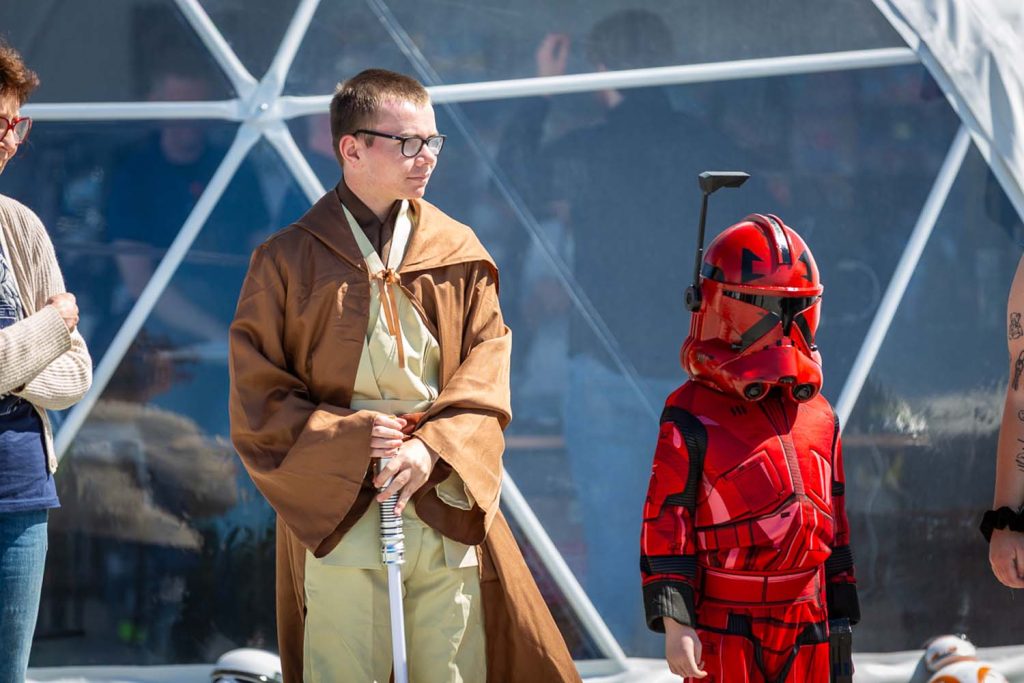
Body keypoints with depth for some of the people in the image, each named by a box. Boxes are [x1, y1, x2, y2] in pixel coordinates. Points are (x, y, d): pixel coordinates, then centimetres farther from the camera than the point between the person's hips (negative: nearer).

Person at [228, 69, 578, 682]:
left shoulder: (458, 252, 11)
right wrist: (350, 438, -13)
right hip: (338, 514, -3)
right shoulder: (289, 261, 2)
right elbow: (256, 401, 0)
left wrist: (431, 449, -12)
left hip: (447, 513, 3)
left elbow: (486, 372, 5)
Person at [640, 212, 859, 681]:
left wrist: (841, 625, 16)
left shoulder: (817, 417, 11)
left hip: (806, 632, 5)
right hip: (725, 630, -5)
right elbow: (665, 525, -8)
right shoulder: (694, 419, -6)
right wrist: (674, 623, -14)